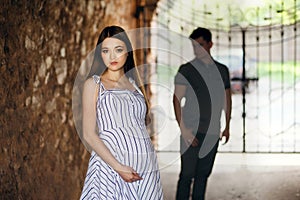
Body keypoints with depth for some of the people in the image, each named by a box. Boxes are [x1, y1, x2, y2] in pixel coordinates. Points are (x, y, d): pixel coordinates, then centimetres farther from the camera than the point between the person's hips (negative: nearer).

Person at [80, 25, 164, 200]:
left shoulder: (135, 84, 14)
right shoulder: (94, 84, 2)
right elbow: (89, 134, -5)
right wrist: (119, 167, -14)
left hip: (146, 168, 4)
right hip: (110, 164, -4)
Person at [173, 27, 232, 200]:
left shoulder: (222, 70, 11)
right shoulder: (186, 70, -1)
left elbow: (227, 98, 20)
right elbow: (177, 99, -7)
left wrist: (227, 126, 17)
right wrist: (183, 129, -16)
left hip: (213, 132, 4)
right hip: (192, 130, -4)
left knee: (203, 173, 8)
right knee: (187, 174, -6)